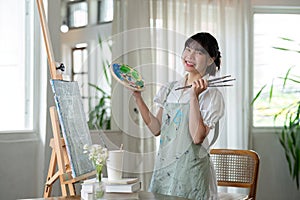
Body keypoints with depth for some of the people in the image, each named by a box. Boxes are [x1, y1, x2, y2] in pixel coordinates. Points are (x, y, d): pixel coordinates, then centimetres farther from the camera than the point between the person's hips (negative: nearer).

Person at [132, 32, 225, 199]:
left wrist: (194, 96, -21)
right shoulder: (171, 89, 10)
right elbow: (156, 128, 6)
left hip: (191, 170, -5)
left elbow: (198, 137, -18)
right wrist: (137, 96, 4)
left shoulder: (211, 94, -7)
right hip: (164, 167, 5)